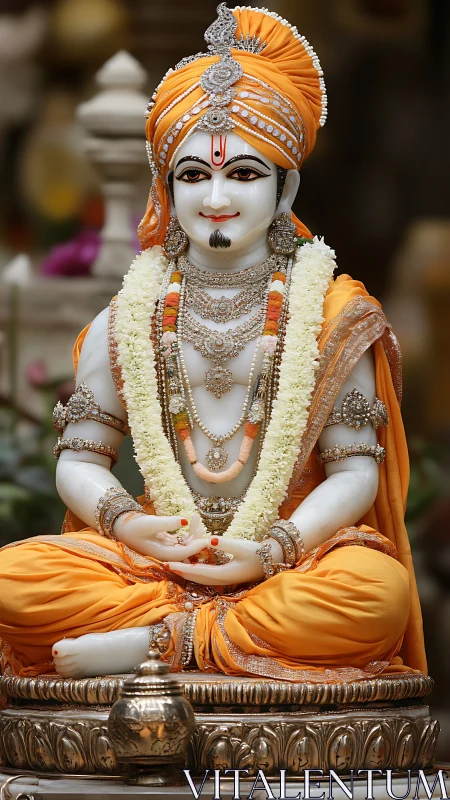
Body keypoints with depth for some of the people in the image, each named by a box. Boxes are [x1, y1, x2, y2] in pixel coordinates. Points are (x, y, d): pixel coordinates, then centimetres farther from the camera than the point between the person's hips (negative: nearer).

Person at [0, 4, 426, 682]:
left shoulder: (333, 318, 4)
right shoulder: (126, 324, 9)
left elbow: (356, 468, -1)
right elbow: (80, 458, 10)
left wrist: (273, 549, -18)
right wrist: (125, 523, -14)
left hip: (291, 560, -1)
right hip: (155, 561, 1)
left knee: (380, 587, -37)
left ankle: (167, 640, -27)